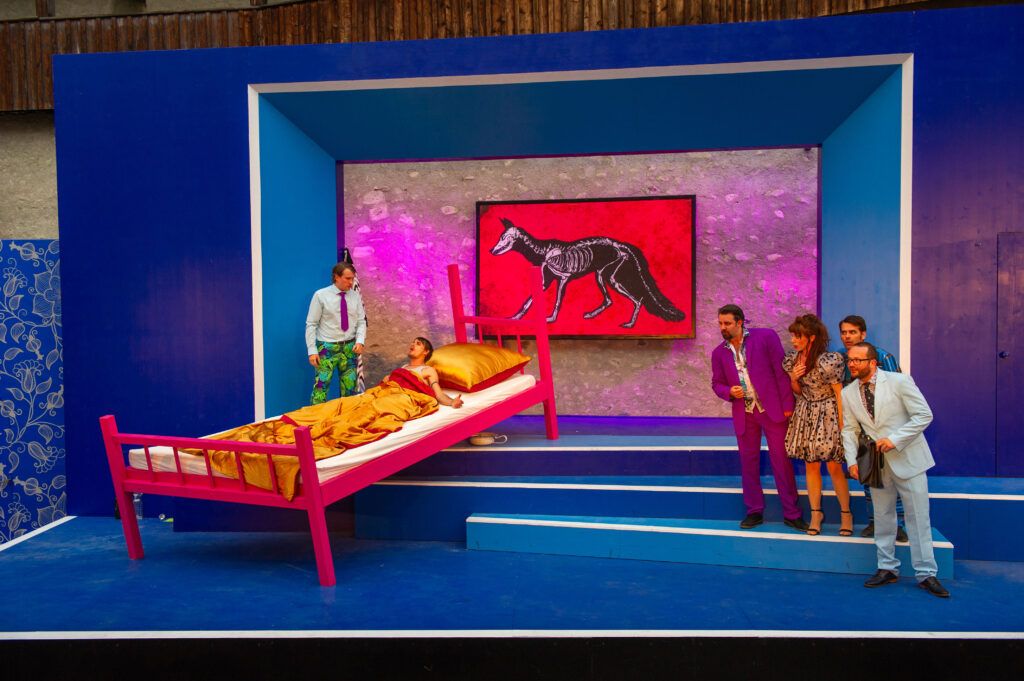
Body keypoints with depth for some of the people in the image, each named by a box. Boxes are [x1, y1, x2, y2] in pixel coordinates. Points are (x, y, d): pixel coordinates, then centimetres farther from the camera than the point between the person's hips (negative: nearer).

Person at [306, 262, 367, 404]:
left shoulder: (355, 296, 4)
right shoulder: (321, 295, -6)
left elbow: (361, 322, 7)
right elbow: (311, 324, -5)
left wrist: (360, 341, -11)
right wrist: (312, 350, -11)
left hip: (349, 347, 4)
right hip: (327, 347, -4)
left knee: (349, 388, 7)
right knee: (320, 387, -11)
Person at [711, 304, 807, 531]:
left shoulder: (766, 336, -4)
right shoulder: (719, 353, 7)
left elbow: (781, 371, -5)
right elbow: (717, 383, 14)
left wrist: (787, 405, -9)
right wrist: (729, 392, -9)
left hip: (772, 410, -4)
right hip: (743, 414, 4)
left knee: (781, 461, 1)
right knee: (748, 463, 9)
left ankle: (791, 514, 11)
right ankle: (754, 512, 22)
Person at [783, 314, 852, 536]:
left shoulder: (827, 361, -20)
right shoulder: (792, 359, 0)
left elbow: (839, 393, -14)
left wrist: (843, 425, -14)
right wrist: (793, 379, -11)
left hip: (827, 414, -6)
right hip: (805, 414, 6)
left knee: (834, 467, 0)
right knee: (810, 466, 9)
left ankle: (846, 514, 16)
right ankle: (816, 513, 19)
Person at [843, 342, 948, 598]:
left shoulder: (899, 381, -11)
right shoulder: (848, 394, 1)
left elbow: (924, 415, -12)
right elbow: (849, 429, 6)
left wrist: (894, 439, -20)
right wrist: (852, 460, -6)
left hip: (907, 459, -3)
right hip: (877, 463, 4)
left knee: (918, 517, 2)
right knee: (883, 516, 11)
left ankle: (926, 574, 13)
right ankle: (887, 568, 24)